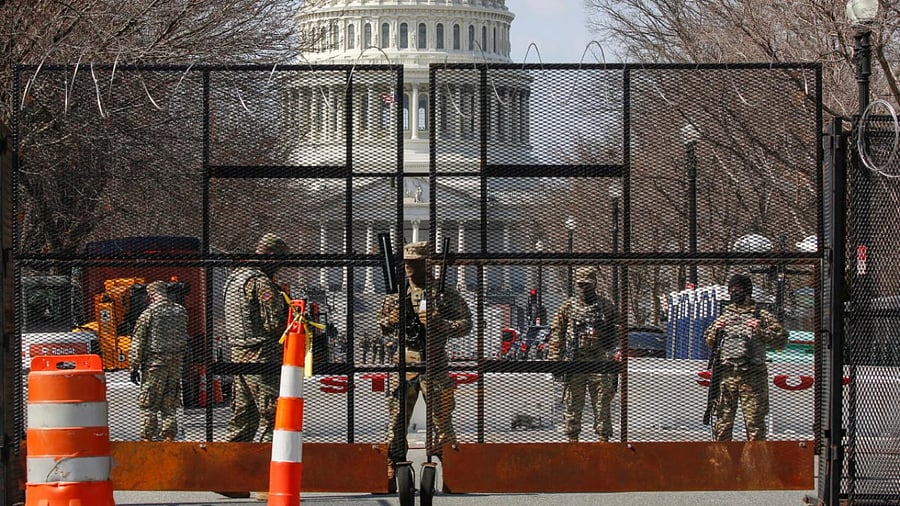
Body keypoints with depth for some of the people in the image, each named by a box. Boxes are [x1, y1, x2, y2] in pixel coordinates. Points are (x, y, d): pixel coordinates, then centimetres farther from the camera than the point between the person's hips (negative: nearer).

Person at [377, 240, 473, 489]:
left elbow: (466, 324, 1)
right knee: (396, 421, 0)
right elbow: (379, 327, 19)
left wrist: (440, 324, -16)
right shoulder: (396, 294, 12)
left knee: (441, 419, -2)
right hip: (402, 363, 2)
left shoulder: (445, 294, 3)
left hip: (435, 364, -2)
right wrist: (391, 320, -4)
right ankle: (390, 477, 3)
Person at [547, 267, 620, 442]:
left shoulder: (607, 307, 8)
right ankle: (572, 440, 9)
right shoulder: (568, 307, 7)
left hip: (599, 364, 0)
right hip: (573, 366, 0)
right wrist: (555, 362, -2)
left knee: (602, 407, 0)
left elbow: (616, 336, 9)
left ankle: (603, 439, 4)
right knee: (573, 407, 2)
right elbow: (556, 335, 6)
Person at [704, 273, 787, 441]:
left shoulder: (762, 316, 4)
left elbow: (781, 340, -1)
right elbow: (708, 341, 23)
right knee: (723, 418, 5)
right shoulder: (725, 316, 16)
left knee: (754, 420, -3)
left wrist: (761, 331, -14)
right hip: (726, 375, 3)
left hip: (752, 376, -3)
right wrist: (715, 328, 3)